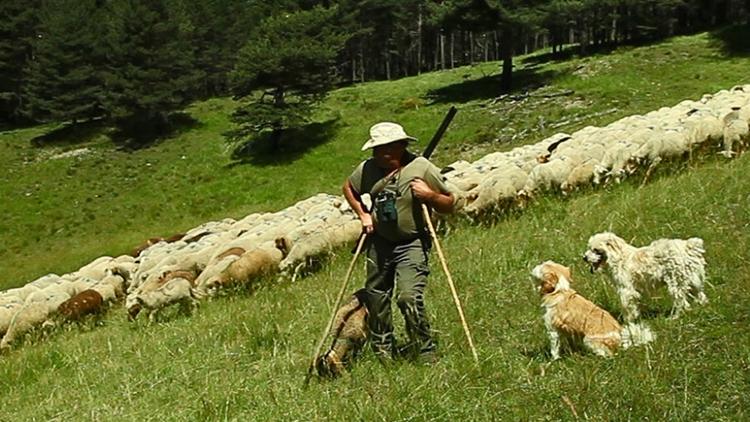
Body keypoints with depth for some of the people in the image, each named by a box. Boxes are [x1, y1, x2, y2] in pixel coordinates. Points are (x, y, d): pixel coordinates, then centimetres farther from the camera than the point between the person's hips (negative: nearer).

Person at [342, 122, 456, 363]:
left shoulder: (422, 168, -12)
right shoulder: (368, 169, -3)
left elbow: (449, 205, -3)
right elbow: (349, 188, 19)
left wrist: (429, 195, -22)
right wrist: (363, 214, 7)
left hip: (412, 244, -5)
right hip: (379, 242, 5)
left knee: (409, 297, -19)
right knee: (375, 297, 13)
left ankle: (426, 354, -2)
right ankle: (383, 352, 34)